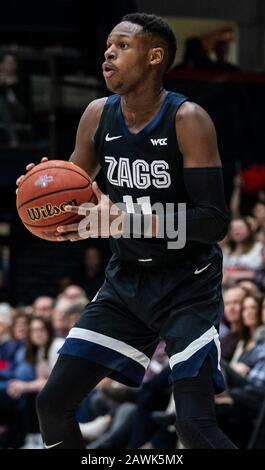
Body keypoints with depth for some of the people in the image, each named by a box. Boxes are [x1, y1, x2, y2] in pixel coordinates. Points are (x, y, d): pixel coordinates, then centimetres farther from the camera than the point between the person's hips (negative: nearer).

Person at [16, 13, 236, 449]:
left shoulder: (188, 120, -18)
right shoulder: (98, 116, 0)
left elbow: (215, 222, -23)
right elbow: (73, 195, 12)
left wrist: (128, 220, -33)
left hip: (187, 284, -6)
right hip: (125, 281, 6)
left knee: (195, 425, -18)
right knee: (53, 403, 3)